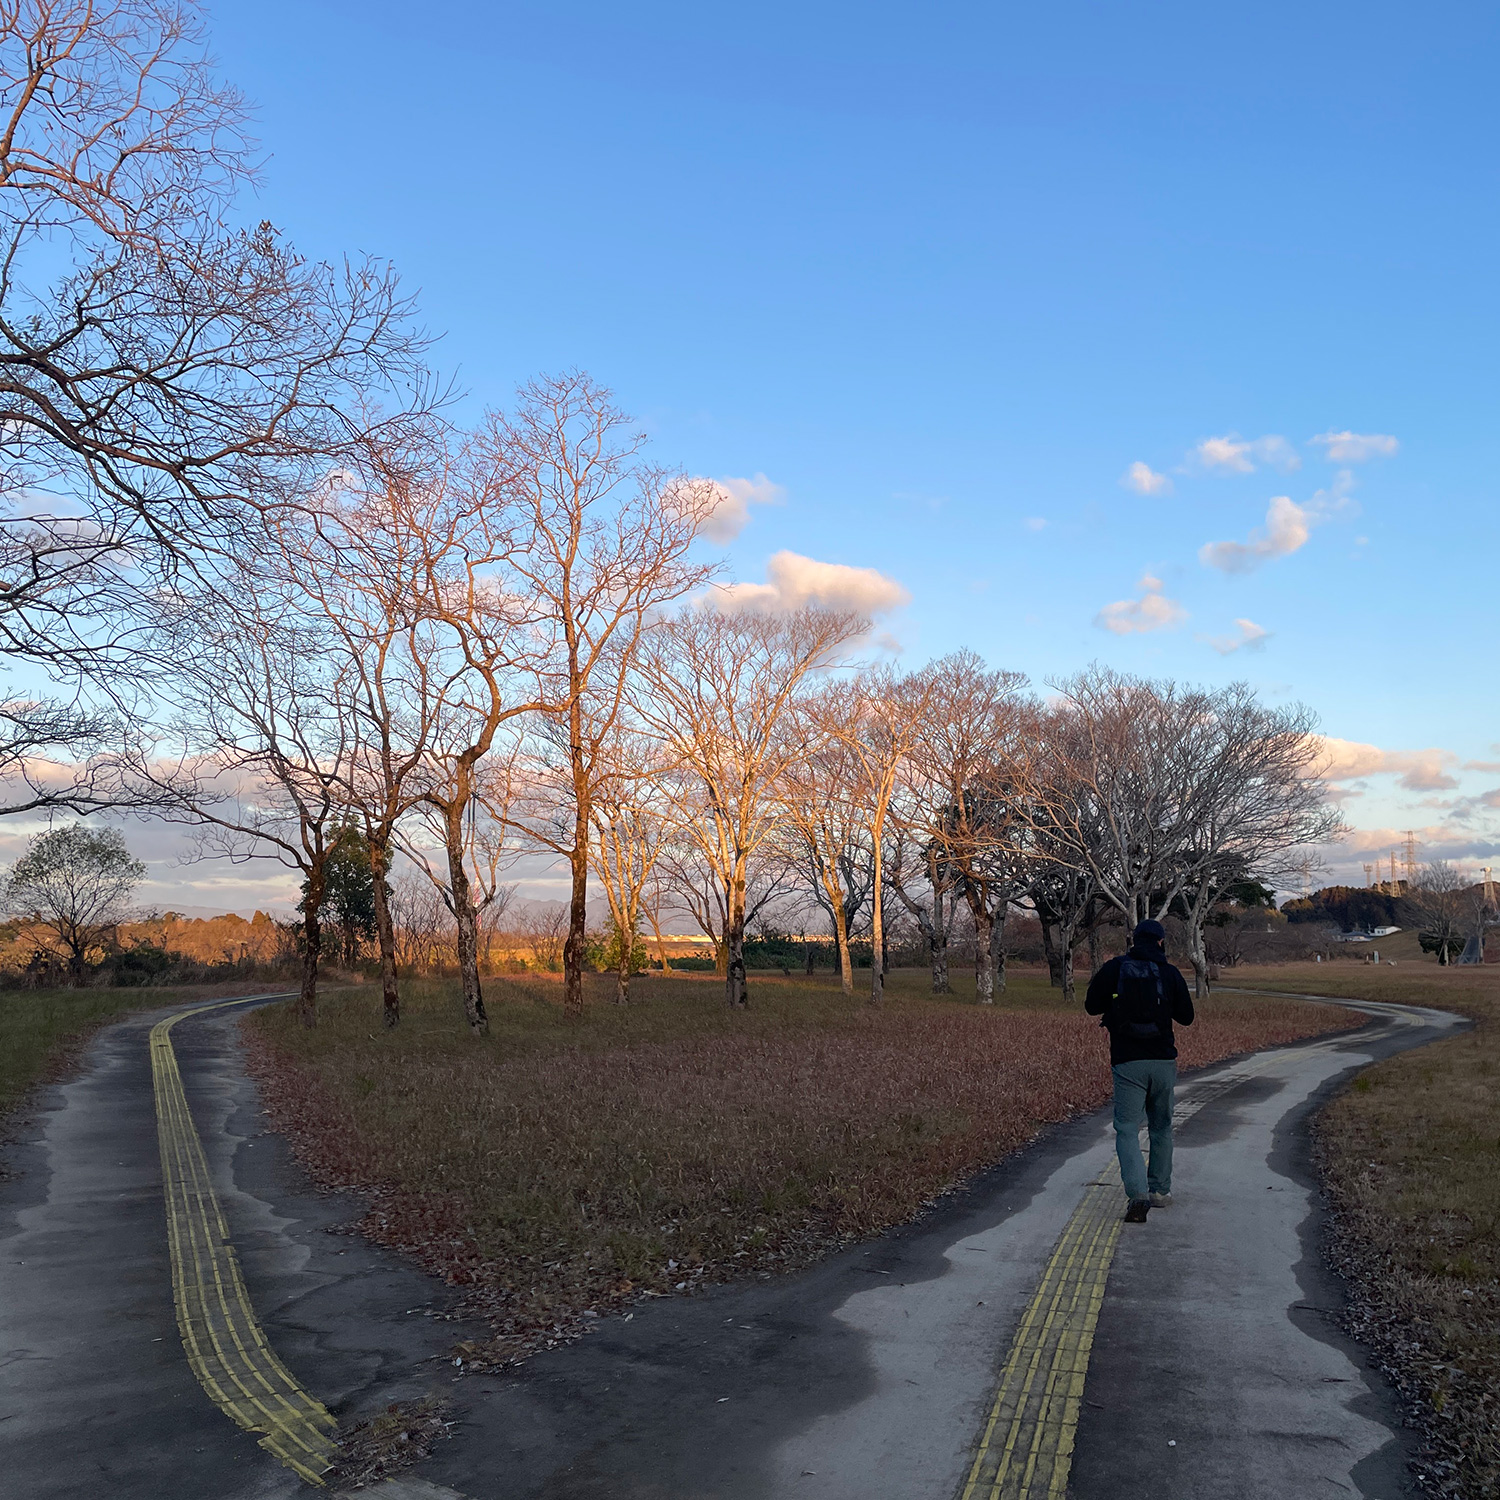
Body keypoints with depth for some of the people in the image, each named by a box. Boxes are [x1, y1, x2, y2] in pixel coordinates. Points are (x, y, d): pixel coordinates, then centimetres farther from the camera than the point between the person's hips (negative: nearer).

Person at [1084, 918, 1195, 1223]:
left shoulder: (1113, 969, -4)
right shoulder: (1171, 973, -1)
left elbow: (1091, 1006, 2)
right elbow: (1186, 1017, 6)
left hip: (1127, 1062, -2)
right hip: (1163, 1061, 2)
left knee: (1127, 1129, -2)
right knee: (1161, 1128, 19)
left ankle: (1138, 1193, -19)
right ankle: (1161, 1190, 25)